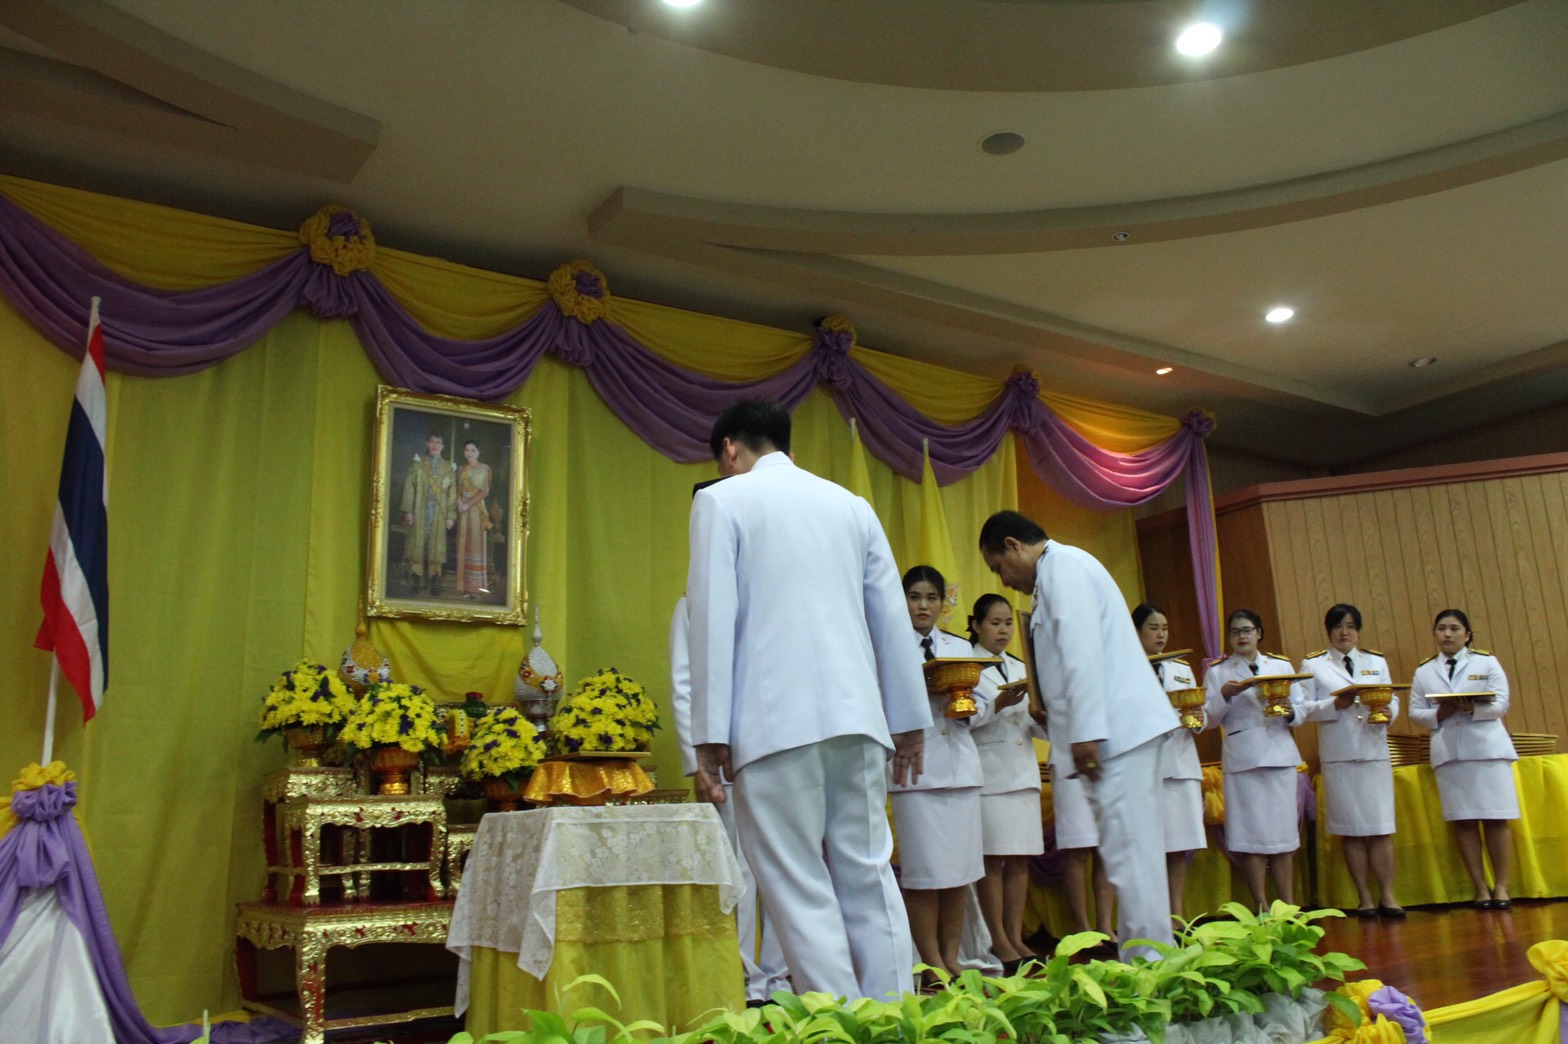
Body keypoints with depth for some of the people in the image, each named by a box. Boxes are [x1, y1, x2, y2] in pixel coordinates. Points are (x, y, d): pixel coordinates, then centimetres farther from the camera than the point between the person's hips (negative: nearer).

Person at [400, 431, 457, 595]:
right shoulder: (417, 464, 7)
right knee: (417, 544, -2)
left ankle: (434, 583, 5)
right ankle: (415, 582, 2)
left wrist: (451, 516, -2)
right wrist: (408, 511, -7)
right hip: (420, 512, -1)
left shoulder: (448, 468, 9)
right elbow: (409, 487, 2)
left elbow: (452, 493, 6)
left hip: (439, 513, 1)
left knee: (436, 547, 1)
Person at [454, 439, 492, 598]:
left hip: (477, 510, -4)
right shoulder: (461, 469, 13)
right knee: (464, 545, 2)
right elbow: (458, 489, 9)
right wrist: (460, 503, -10)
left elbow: (485, 492, -6)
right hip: (463, 510, 4)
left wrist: (469, 504, -13)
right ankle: (465, 586, 4)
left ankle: (477, 586, -3)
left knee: (477, 544, -4)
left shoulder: (485, 469, 1)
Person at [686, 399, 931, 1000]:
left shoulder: (722, 501, 4)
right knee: (870, 879, 8)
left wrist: (710, 739, -5)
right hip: (857, 716, 5)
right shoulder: (851, 505, 17)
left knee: (801, 890, -1)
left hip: (776, 722, -5)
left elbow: (714, 618, -5)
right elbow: (893, 618, 14)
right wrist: (909, 721, 18)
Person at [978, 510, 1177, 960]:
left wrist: (1085, 732, -20)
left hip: (1115, 729, -10)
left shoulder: (1062, 565, -7)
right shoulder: (1060, 570, 23)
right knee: (1130, 853, 10)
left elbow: (1082, 651, -17)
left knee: (1129, 854, -9)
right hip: (1116, 731, 10)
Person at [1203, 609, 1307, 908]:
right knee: (1251, 836, -2)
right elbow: (1210, 719, 1)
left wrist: (1287, 710, -11)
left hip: (1280, 754, 2)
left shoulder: (1281, 665, 13)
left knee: (1284, 832, 3)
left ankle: (1289, 906, 12)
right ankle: (1262, 909, 6)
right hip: (1241, 758, -2)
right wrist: (1225, 695, -14)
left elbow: (1301, 713, 10)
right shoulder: (1217, 671, 7)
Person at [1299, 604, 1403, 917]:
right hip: (1338, 755, -2)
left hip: (1374, 750, 2)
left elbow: (1393, 700, 9)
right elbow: (1305, 707, 0)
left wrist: (1387, 713, -12)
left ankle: (1387, 896, 7)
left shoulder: (1377, 662, 16)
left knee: (1382, 827, -2)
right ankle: (1364, 898, 11)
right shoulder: (1312, 665, 7)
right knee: (1352, 830, 2)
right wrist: (1334, 705, -16)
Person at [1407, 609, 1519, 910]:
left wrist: (1472, 707, -20)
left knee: (1495, 819, -2)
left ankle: (1501, 886, 8)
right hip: (1448, 753, 2)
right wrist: (1439, 714, -11)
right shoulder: (1424, 671, 11)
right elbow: (1415, 712, 9)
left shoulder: (1487, 662, 6)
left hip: (1488, 747, -2)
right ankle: (1481, 887, 8)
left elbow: (1501, 704, -3)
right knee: (1464, 821, 1)